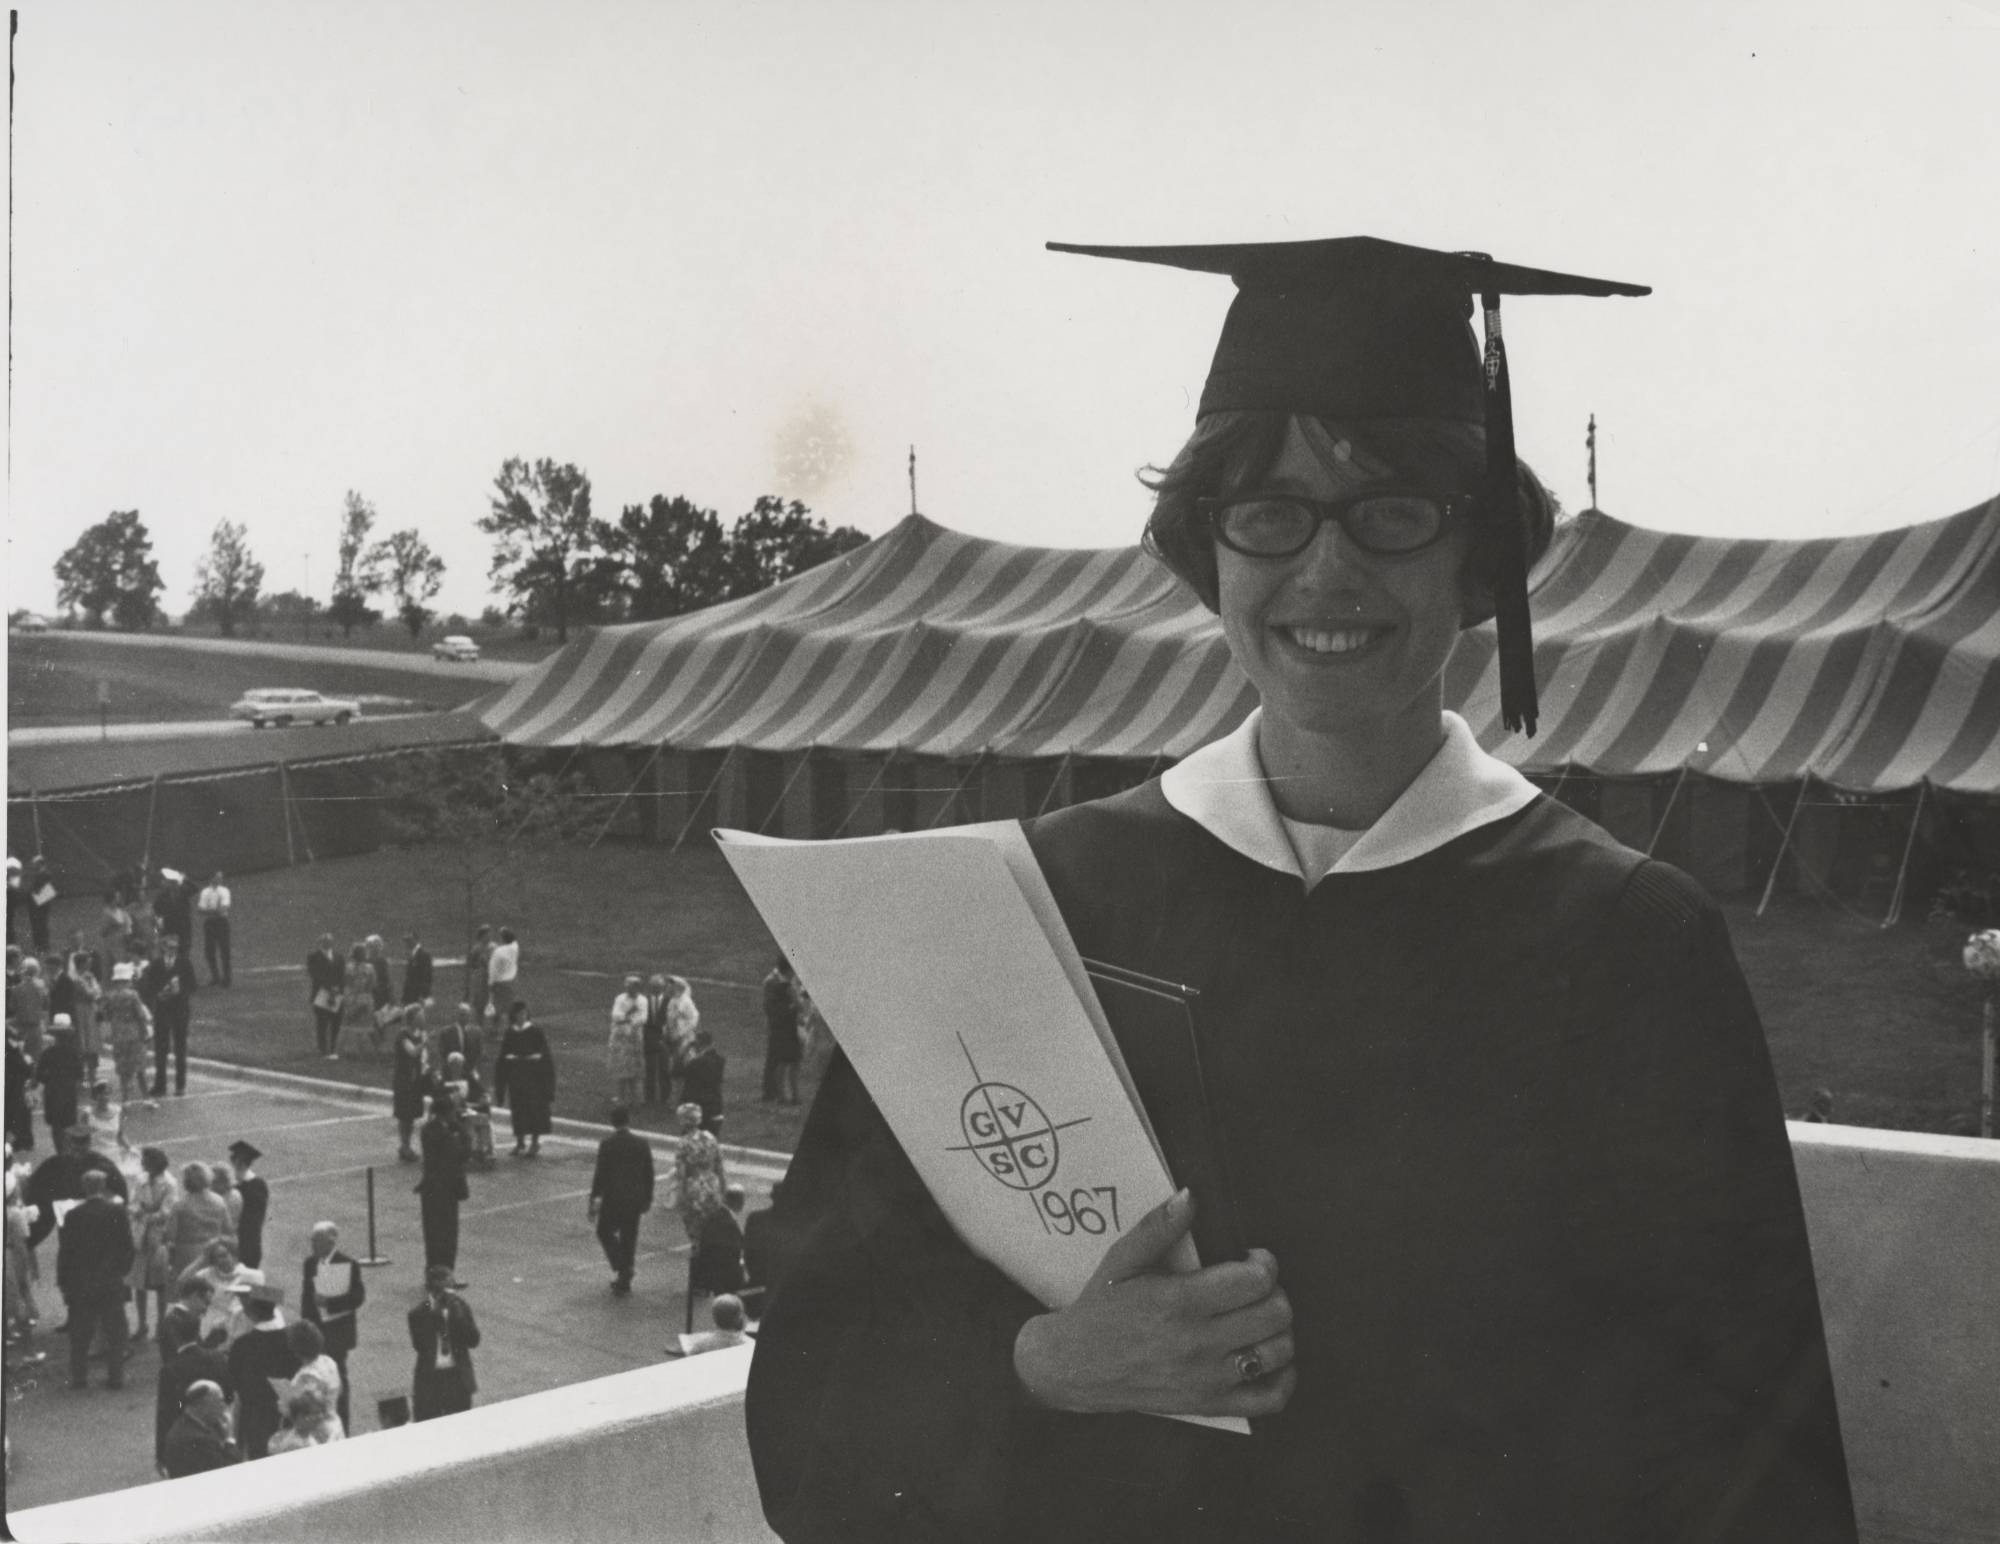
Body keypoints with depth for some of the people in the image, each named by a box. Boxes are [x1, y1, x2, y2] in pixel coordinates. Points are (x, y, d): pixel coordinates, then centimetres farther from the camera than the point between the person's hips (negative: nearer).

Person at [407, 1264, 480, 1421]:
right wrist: (434, 1314, -20)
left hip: (458, 1379, 2)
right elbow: (419, 1344, -17)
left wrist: (458, 1315, -18)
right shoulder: (418, 1314, -4)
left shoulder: (462, 1307, 2)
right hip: (429, 1379, -2)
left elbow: (473, 1340, -7)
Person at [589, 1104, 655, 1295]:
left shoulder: (607, 1144, -12)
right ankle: (625, 1280, 18)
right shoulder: (642, 1143, -2)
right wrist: (648, 1198, 15)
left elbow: (600, 1173, -11)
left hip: (612, 1198, -3)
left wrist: (594, 1200, -3)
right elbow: (649, 1173, 4)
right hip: (635, 1199, 3)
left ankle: (619, 1269, -4)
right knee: (629, 1238, 13)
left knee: (605, 1231, 15)